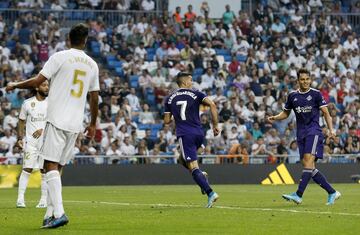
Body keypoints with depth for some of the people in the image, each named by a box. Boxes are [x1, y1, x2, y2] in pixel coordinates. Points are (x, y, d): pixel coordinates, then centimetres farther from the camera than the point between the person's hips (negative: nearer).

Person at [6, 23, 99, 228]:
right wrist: (93, 124, 27)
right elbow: (95, 98, 15)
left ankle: (58, 213, -24)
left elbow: (37, 82, -6)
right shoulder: (92, 64, 11)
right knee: (57, 168, 12)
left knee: (51, 165, -10)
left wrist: (14, 85, 11)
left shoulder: (60, 57, -4)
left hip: (57, 120, -5)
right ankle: (51, 214, 9)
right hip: (76, 124, 5)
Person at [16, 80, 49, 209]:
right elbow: (21, 121, 11)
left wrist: (43, 130, -15)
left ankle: (44, 200, 6)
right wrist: (20, 138, 2)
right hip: (31, 141, -1)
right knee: (27, 169, -8)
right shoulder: (27, 103, 4)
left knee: (45, 170, 1)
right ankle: (20, 198, -7)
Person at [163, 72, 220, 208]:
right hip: (198, 133, 3)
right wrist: (215, 125, -1)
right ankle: (201, 175, 3)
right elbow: (212, 105, -9)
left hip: (184, 135, -3)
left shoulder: (169, 99, 8)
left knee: (193, 167, -8)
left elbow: (166, 121, 10)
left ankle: (210, 193, -22)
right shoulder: (196, 94, 5)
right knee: (184, 158, 28)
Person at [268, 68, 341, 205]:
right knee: (309, 167, 1)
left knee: (308, 160, -20)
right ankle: (332, 193, 10)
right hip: (301, 134, 5)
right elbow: (286, 113, 23)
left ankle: (298, 195, -27)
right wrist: (275, 118, 3)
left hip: (314, 131, -5)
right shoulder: (292, 96, 12)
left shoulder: (316, 94, 1)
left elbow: (326, 113, 2)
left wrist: (331, 129, -11)